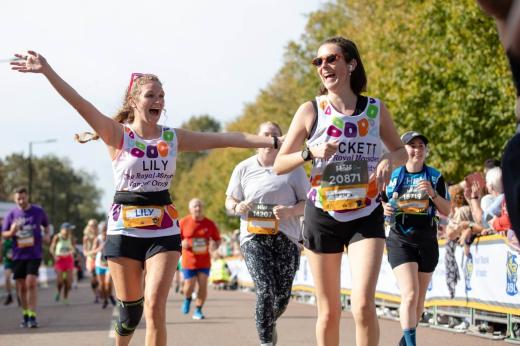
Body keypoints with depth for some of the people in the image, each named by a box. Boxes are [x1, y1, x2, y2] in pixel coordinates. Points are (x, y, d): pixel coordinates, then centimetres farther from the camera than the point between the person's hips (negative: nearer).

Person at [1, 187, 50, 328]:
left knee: (31, 283, -16)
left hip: (34, 254, -2)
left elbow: (46, 225, 19)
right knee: (21, 286, 6)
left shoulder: (38, 211, 2)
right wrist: (12, 232, -14)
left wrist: (46, 234, 0)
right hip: (18, 255, 2)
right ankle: (25, 314, 22)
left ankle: (32, 316, -16)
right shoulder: (11, 214, 3)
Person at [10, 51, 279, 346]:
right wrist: (47, 70, -28)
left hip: (164, 230, 1)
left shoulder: (174, 138, 5)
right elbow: (82, 105, -16)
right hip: (124, 229, -1)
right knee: (130, 308, 6)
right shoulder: (117, 135, -3)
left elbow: (225, 139, 2)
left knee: (155, 307, -11)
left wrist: (273, 141, -3)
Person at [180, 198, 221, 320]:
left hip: (204, 261, 1)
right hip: (189, 261, -1)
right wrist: (182, 243, -19)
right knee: (189, 286, -1)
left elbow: (217, 240, 10)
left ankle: (198, 311, 7)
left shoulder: (209, 224, 0)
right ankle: (187, 299, 35)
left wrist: (215, 245, -13)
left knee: (203, 285, -7)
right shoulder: (183, 222, -4)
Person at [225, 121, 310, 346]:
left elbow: (308, 203, 5)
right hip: (254, 238, -1)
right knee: (265, 290, -17)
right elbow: (229, 201, 15)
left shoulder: (293, 168, 5)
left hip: (286, 237, 1)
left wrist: (290, 211, -16)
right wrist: (237, 207, -9)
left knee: (282, 295, 3)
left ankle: (270, 324, 36)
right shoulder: (244, 169, 8)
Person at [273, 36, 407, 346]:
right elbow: (279, 164, 1)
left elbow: (401, 151, 14)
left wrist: (389, 160, -9)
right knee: (329, 312, 6)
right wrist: (310, 153, -18)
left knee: (363, 305, -18)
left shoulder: (376, 109, 2)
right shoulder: (310, 111, -1)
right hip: (323, 215, 0)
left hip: (366, 216, 0)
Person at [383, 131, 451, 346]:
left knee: (419, 297, 11)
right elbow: (380, 204, 11)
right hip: (400, 241, -3)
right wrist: (384, 209, -13)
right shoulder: (392, 175, 3)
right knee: (410, 295, -17)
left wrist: (432, 193, -15)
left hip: (427, 241, 3)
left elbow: (446, 211, 2)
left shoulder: (435, 177, 5)